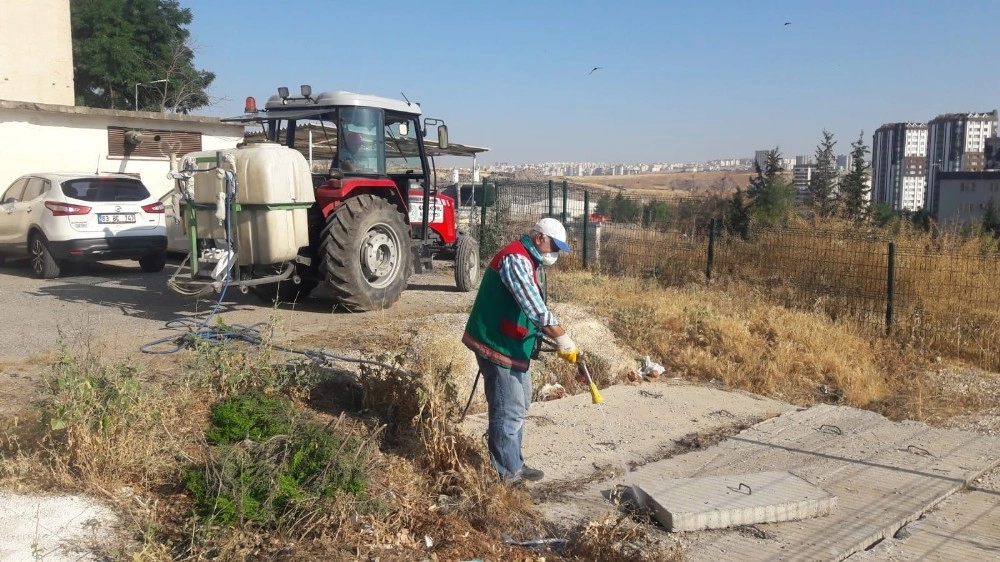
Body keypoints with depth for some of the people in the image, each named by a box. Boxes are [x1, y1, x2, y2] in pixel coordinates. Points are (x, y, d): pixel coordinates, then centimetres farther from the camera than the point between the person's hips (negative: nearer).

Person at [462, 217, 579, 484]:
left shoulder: (530, 262, 13)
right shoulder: (515, 259, -21)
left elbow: (533, 306, 17)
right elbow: (535, 307, -29)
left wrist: (553, 338, 7)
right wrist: (563, 339, -28)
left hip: (515, 346, 11)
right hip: (499, 346, -11)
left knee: (518, 406, 19)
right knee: (509, 411, -4)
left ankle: (514, 463, 30)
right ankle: (508, 473, 7)